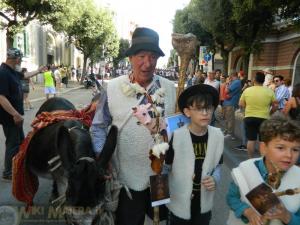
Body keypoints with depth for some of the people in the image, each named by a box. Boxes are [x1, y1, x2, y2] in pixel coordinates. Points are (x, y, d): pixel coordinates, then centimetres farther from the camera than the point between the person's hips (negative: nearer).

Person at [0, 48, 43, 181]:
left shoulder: (12, 71, 7)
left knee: (20, 141, 20)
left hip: (15, 115, 10)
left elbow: (24, 75, 31)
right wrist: (15, 114, -30)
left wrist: (38, 71, 42)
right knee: (13, 143, 0)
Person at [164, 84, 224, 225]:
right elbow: (166, 168, -10)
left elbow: (217, 165, 5)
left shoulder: (217, 135, -7)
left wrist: (215, 179, -13)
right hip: (179, 203, -3)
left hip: (204, 203, 3)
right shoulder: (176, 136, -19)